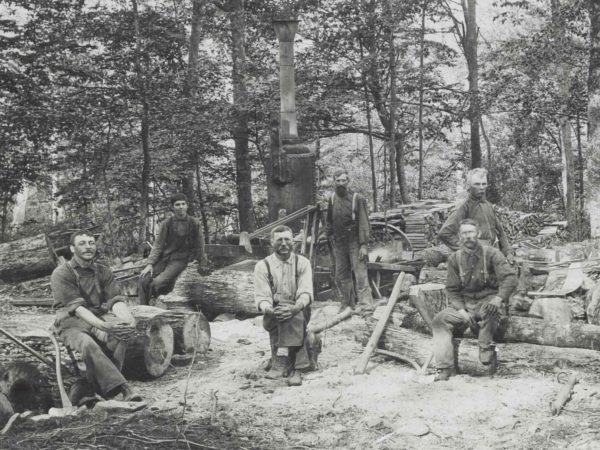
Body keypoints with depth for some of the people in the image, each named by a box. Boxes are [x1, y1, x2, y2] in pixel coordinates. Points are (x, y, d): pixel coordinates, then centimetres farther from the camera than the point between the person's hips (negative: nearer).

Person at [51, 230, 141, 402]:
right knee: (88, 345, -37)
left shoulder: (103, 272, 9)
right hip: (72, 323, -4)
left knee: (121, 334, -29)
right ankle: (124, 390, -42)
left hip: (100, 318, 4)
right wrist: (103, 326, -34)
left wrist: (128, 319, -28)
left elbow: (115, 300, -4)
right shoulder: (61, 274, -7)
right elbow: (76, 306, -19)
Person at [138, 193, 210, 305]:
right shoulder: (167, 224, 4)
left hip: (180, 260, -3)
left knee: (157, 283, -26)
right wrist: (150, 264, -6)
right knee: (143, 282, -17)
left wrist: (202, 266, 10)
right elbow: (158, 245, 5)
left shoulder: (195, 223, 1)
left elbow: (200, 247, 8)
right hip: (164, 258, 3)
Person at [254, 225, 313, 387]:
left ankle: (280, 361, -40)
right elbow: (261, 296, -6)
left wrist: (296, 307, -32)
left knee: (294, 316, -34)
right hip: (273, 315, 0)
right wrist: (269, 310, -31)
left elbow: (306, 292, -9)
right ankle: (290, 368, -36)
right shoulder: (262, 266, 3)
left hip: (299, 311, 0)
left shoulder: (303, 263, 4)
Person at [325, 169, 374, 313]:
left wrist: (363, 245, -16)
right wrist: (330, 235, 11)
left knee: (360, 274, -11)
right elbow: (329, 221, 22)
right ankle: (347, 304, 25)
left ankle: (366, 306, -12)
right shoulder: (332, 199, 8)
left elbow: (363, 223, -11)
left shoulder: (358, 199, -7)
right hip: (339, 244, 6)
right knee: (341, 276, 11)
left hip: (354, 242, -5)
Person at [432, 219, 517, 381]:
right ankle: (446, 367, -23)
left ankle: (486, 350, -25)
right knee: (439, 319, -21)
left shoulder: (491, 253, -4)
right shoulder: (455, 258, 5)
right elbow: (452, 290, 5)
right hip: (463, 304, 3)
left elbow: (510, 277, -14)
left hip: (487, 301, -3)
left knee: (490, 310, -39)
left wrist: (499, 298, -32)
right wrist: (462, 311, -13)